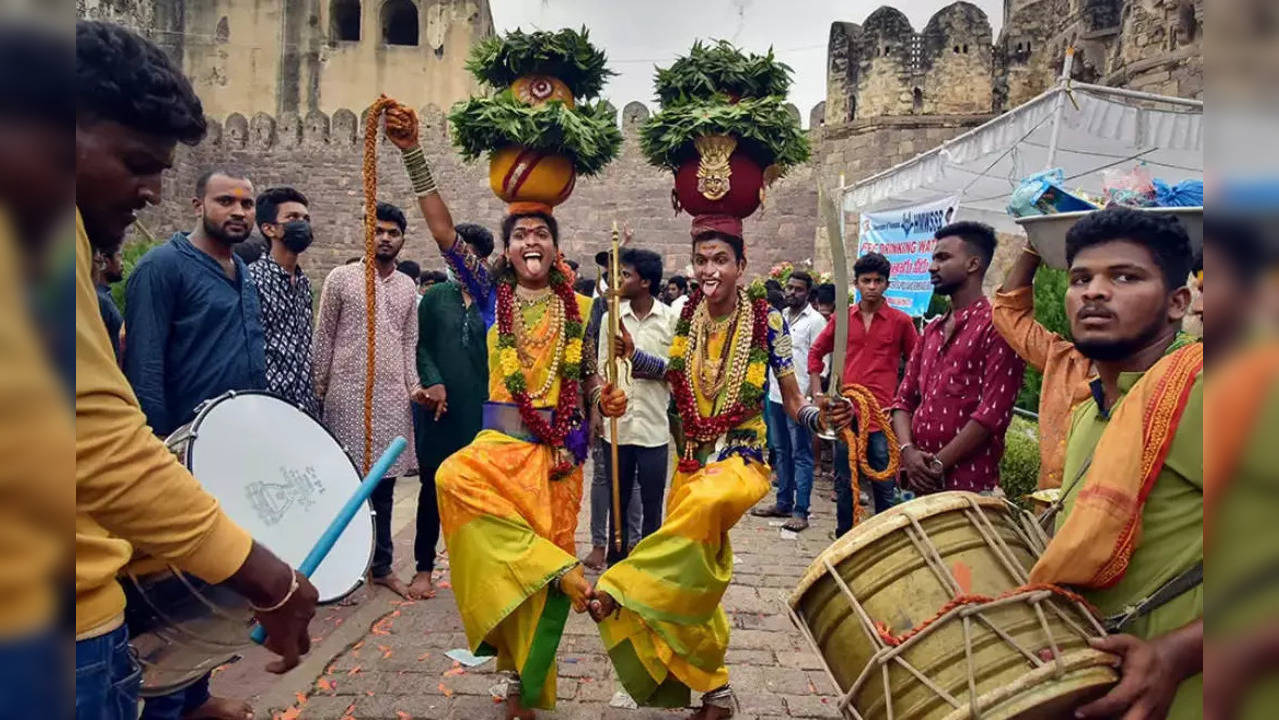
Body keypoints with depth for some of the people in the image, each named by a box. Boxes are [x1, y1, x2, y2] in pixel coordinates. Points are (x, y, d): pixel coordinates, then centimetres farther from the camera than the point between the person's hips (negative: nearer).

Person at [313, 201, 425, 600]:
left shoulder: (408, 287, 12)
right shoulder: (341, 278, 0)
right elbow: (323, 338, 1)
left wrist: (413, 386, 2)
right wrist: (318, 389, -2)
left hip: (392, 396, 4)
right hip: (348, 394, -3)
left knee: (384, 483, 9)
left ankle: (381, 566, 19)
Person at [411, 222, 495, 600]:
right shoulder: (435, 296, 7)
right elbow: (422, 345, 5)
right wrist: (433, 382, -10)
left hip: (480, 409, -1)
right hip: (438, 406, 1)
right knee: (433, 485, 7)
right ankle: (424, 566, 20)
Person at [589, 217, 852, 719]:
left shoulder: (767, 320, -10)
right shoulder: (687, 314, 1)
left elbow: (792, 402, -4)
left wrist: (822, 417, -25)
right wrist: (632, 355, 3)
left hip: (740, 457, -5)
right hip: (690, 458, 5)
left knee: (705, 504, -40)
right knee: (692, 578, 10)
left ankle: (619, 589, -25)